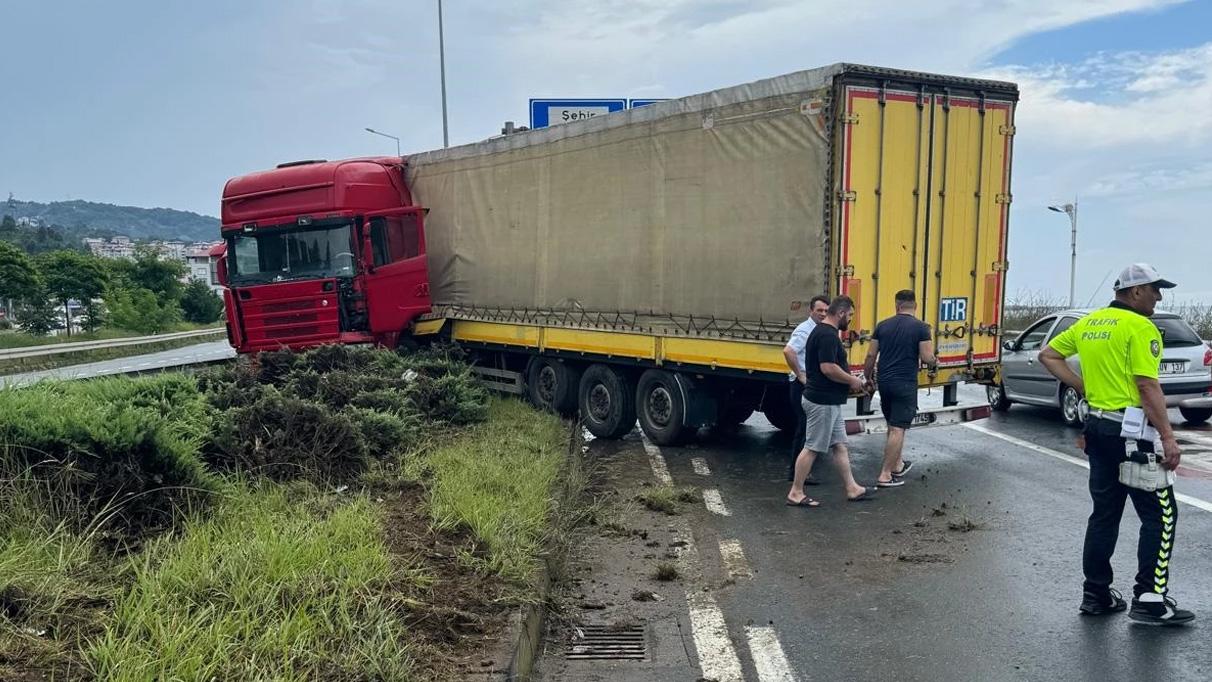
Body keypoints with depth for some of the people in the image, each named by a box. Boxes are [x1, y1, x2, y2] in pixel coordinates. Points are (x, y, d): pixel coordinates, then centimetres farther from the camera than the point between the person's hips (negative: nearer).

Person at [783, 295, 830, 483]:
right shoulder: (805, 330, -15)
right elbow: (788, 351, -30)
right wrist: (800, 375, -23)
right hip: (804, 385, -9)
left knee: (804, 427, 14)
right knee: (805, 428, -7)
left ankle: (795, 467, 23)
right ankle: (797, 470, -1)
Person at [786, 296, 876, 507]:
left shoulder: (822, 332, 14)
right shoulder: (827, 335, -19)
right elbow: (828, 369, -27)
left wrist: (848, 378, 14)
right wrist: (852, 380, -12)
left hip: (829, 401, 11)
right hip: (822, 402, -11)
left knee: (840, 446, 14)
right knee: (812, 448, -3)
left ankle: (852, 489, 21)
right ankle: (796, 493, 5)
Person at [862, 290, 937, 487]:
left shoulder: (882, 325, 4)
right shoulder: (921, 327, -7)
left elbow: (870, 356, 4)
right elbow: (927, 358, -11)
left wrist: (868, 378, 18)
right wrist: (935, 362, 13)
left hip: (884, 381, 5)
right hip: (905, 384, -5)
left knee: (893, 425, 20)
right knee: (898, 429, -2)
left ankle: (897, 465, 33)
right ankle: (885, 475, -3)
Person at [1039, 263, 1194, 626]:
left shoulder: (1089, 322, 10)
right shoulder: (1139, 327, -13)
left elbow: (1048, 355, 16)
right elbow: (1148, 386, -19)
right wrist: (1168, 438, -17)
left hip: (1098, 426, 8)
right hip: (1132, 431, -8)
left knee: (1105, 513, 13)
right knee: (1160, 514, 2)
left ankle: (1096, 594, 17)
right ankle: (1150, 599, 2)